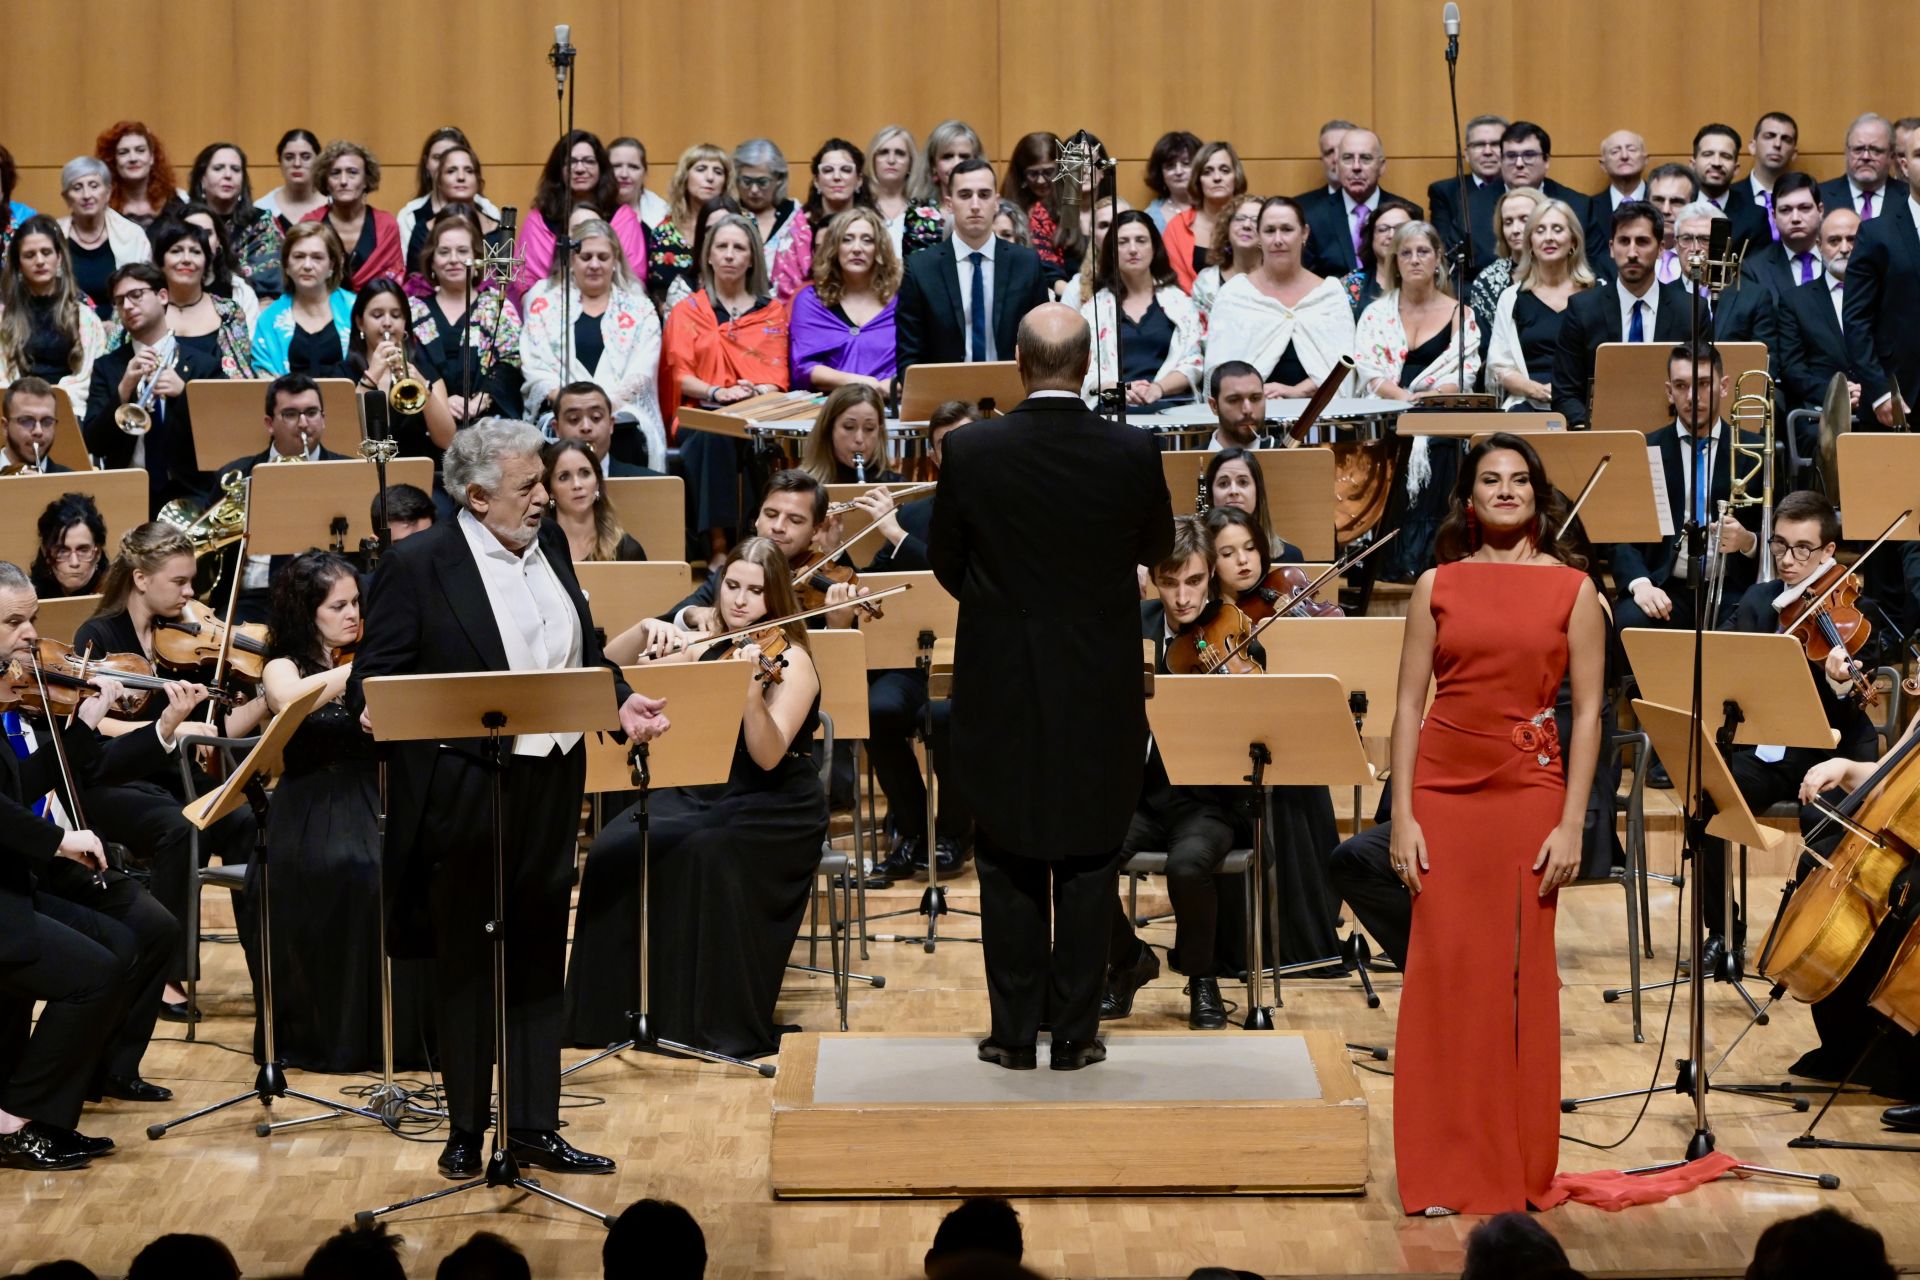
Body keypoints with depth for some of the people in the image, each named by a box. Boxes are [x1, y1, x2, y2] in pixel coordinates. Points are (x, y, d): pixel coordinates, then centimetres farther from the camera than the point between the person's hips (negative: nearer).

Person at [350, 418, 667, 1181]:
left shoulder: (549, 548, 8)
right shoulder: (417, 566, -11)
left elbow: (587, 655, 17)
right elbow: (376, 677, -11)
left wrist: (623, 702, 1)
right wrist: (376, 713, -32)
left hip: (552, 789, 6)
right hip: (464, 794, -6)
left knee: (539, 964, 11)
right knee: (467, 966, 6)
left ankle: (534, 1127, 19)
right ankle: (466, 1131, 16)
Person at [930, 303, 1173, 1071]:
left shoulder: (971, 453, -12)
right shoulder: (1131, 454, -11)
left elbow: (945, 562, 1)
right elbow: (1157, 548, 7)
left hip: (1001, 691, 0)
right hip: (1101, 694, 0)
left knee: (1009, 869, 9)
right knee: (1087, 866, 9)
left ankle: (1014, 1034, 12)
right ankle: (1075, 1034, 11)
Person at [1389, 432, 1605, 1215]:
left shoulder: (1572, 589, 3)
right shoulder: (1438, 585, 6)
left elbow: (1587, 712, 0)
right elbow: (1409, 704, 4)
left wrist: (1572, 823, -7)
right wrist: (1403, 815, -3)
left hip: (1529, 794, -1)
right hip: (1444, 790, 1)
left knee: (1522, 975, 2)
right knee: (1443, 972, 0)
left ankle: (1519, 1173, 11)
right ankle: (1445, 1172, 8)